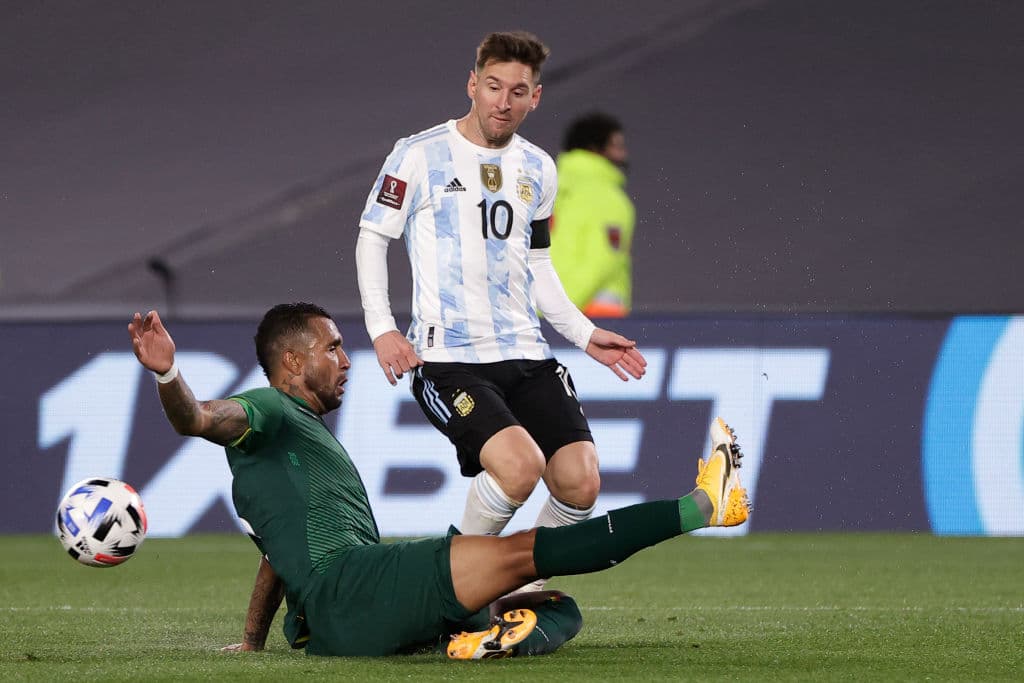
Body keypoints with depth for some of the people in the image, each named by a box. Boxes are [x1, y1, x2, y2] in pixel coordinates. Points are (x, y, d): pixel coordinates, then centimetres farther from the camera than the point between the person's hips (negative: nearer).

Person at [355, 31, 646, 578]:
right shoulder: (420, 155, -2)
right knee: (519, 466, -28)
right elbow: (372, 237, 3)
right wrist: (381, 328, -7)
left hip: (527, 355, 6)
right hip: (448, 360, -6)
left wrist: (584, 334, 16)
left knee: (580, 484, -11)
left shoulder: (538, 169, 14)